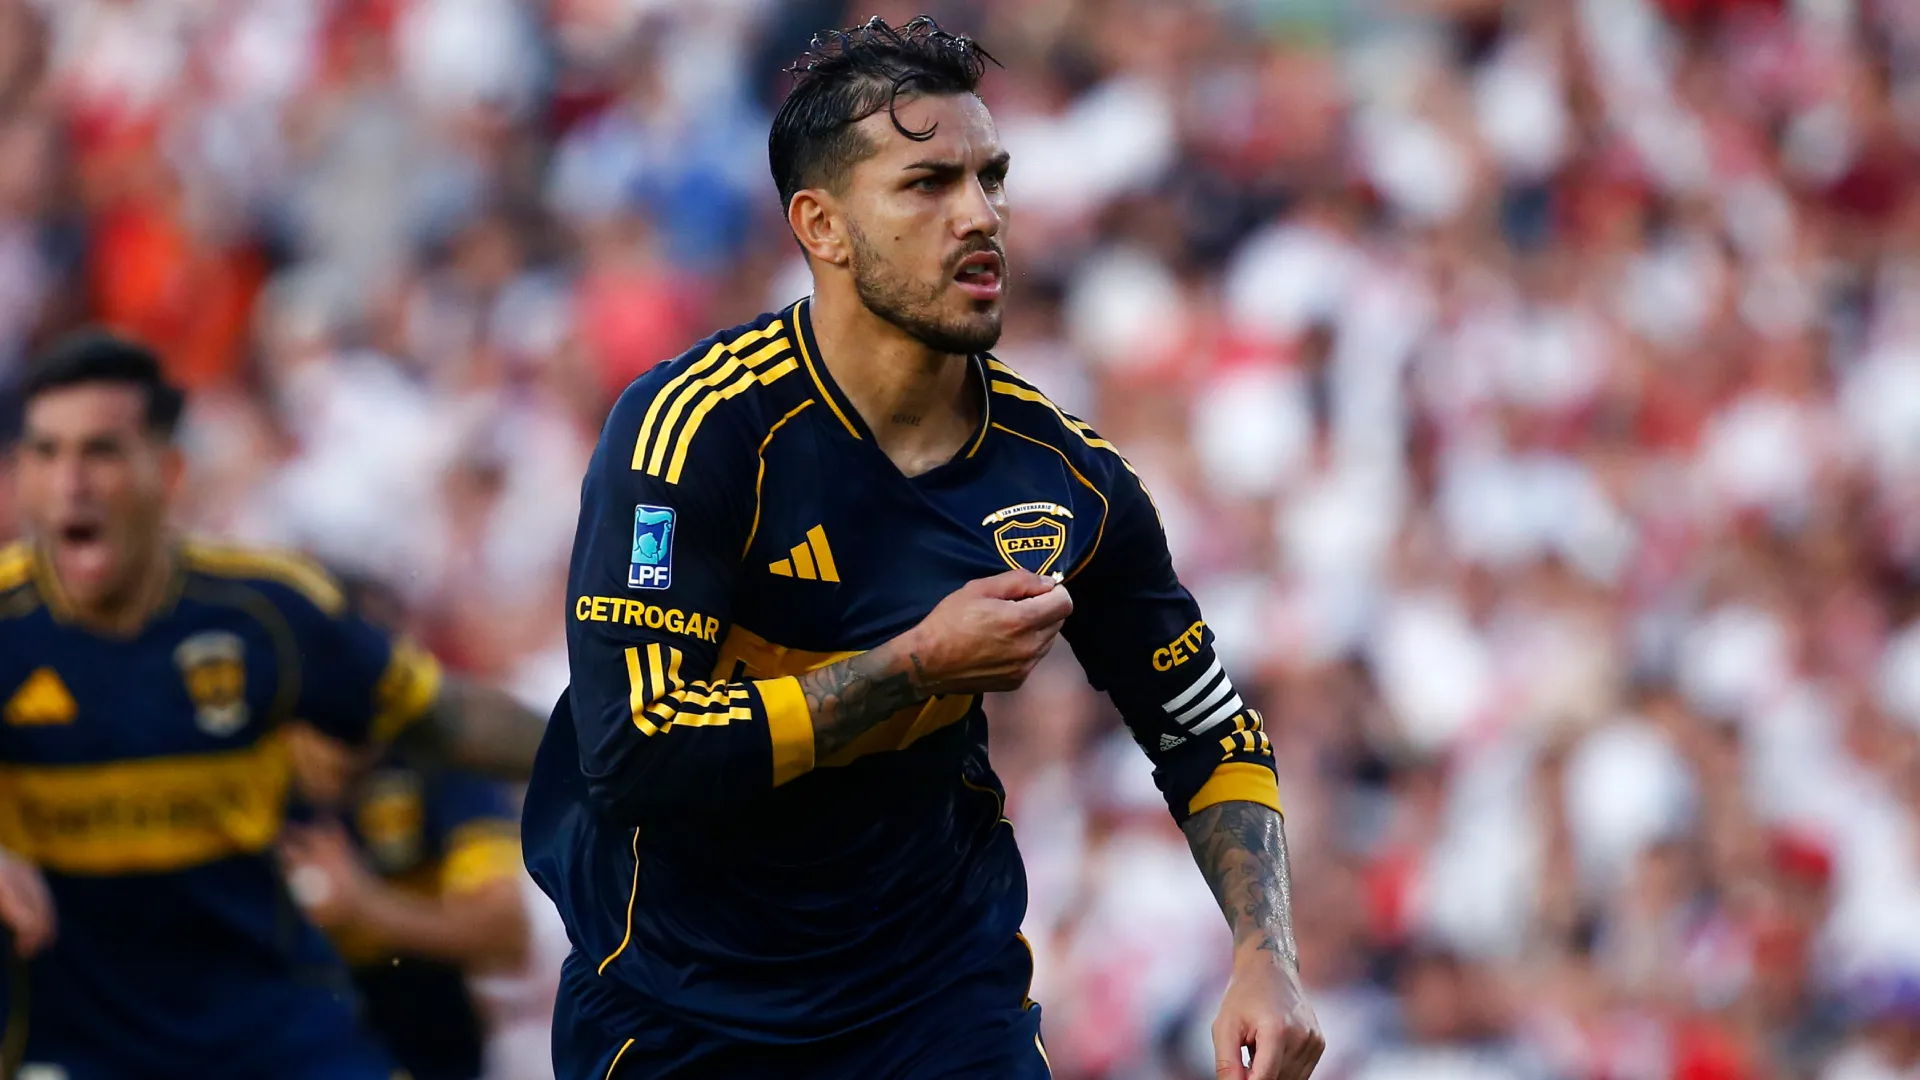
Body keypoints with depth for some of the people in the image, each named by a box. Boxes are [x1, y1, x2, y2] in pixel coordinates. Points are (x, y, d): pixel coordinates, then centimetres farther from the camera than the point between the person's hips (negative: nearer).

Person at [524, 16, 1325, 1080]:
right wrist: (918, 666, -25)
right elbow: (632, 755, -28)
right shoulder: (699, 430, -21)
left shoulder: (1063, 473, -6)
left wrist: (1265, 957, -10)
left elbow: (1209, 734, 6)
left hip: (943, 985, 3)